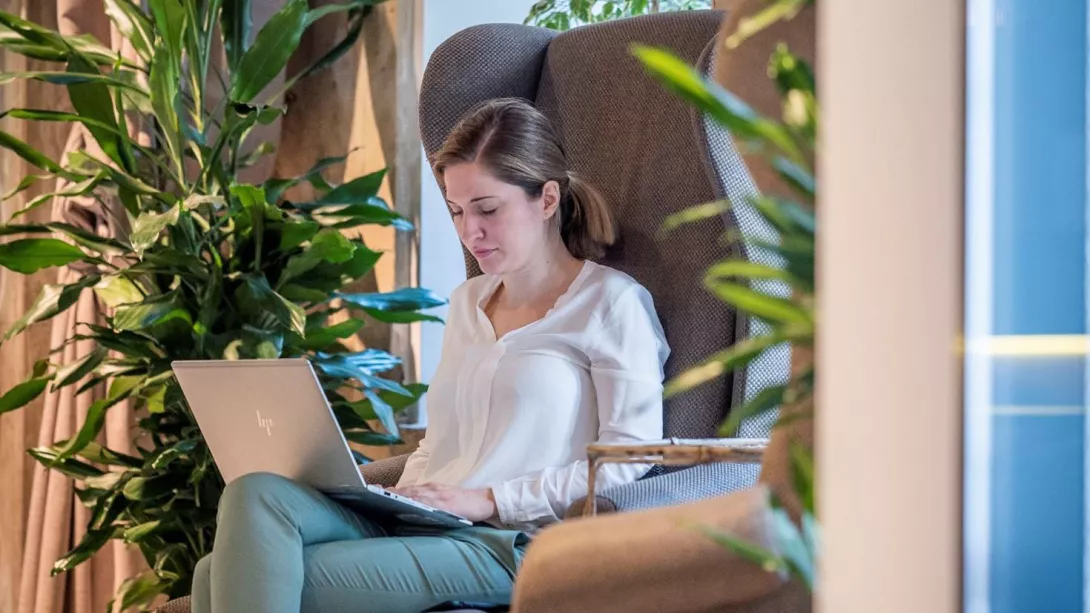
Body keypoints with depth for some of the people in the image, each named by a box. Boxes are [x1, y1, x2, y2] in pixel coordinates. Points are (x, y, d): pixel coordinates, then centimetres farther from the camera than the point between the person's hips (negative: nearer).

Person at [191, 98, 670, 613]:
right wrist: (403, 493, 5)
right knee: (255, 495, -24)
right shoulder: (467, 303, 26)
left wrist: (488, 500, -12)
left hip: (511, 545, -7)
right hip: (418, 530, 7)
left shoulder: (610, 303, 3)